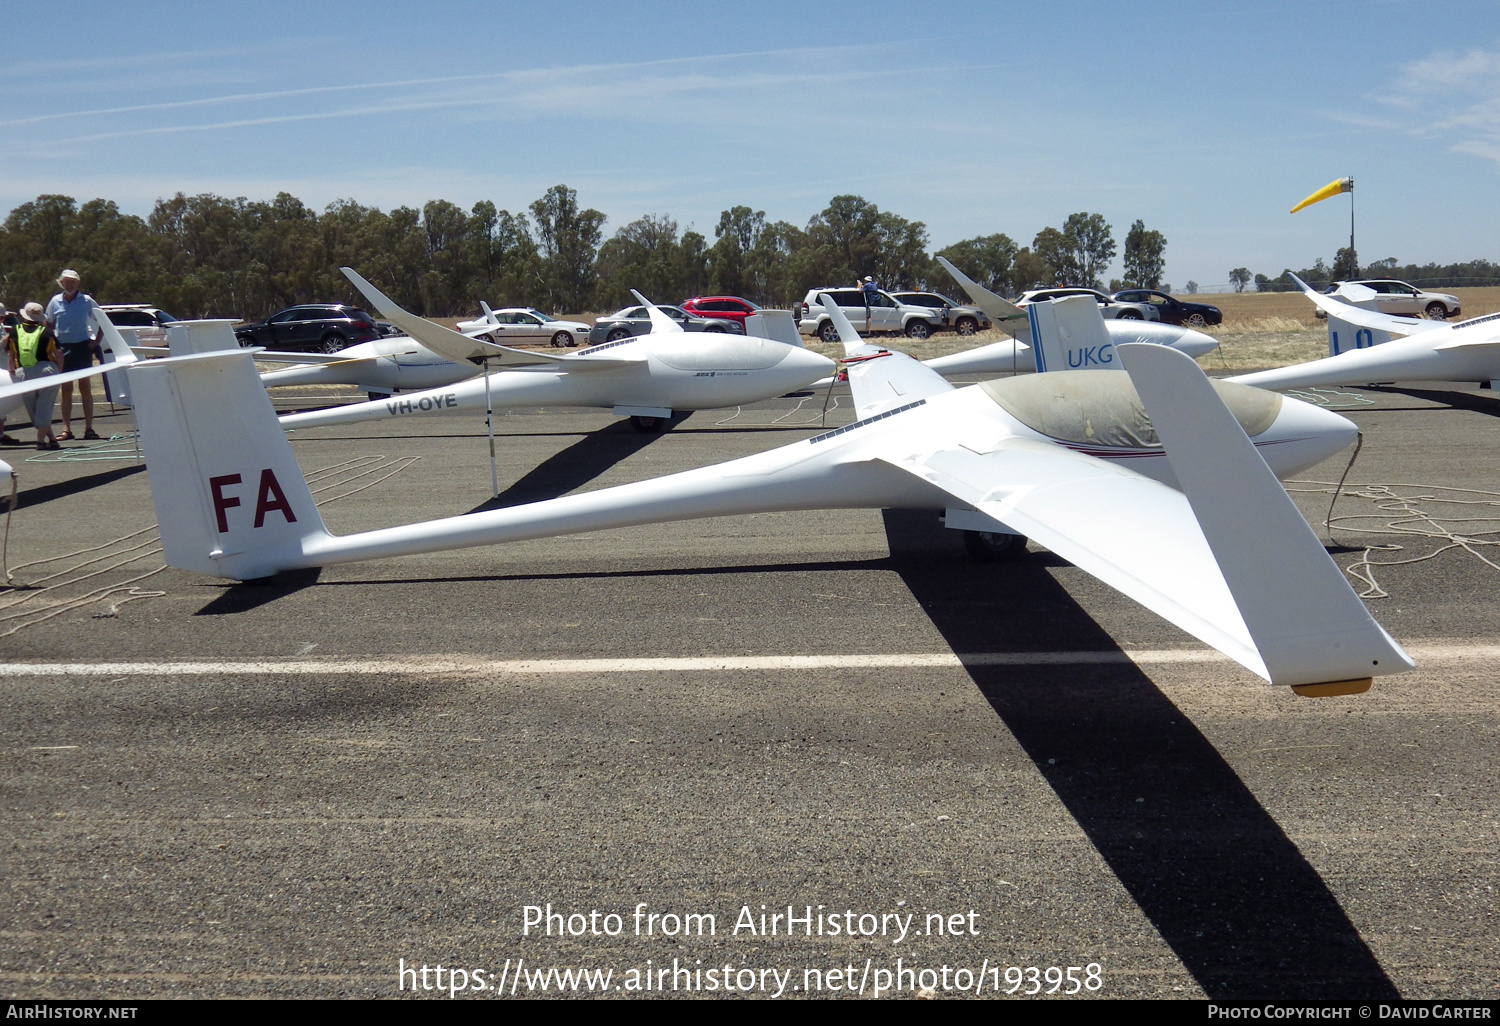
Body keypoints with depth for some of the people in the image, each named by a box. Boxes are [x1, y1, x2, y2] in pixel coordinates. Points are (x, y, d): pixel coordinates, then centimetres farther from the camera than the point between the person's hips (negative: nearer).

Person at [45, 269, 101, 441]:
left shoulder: (87, 301, -1)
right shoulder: (55, 301, 5)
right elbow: (49, 324, 17)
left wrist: (97, 340, 1)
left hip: (82, 346, -2)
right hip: (63, 348, 2)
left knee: (85, 386, 1)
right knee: (66, 389, 4)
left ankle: (89, 428, 2)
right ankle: (66, 429, 5)